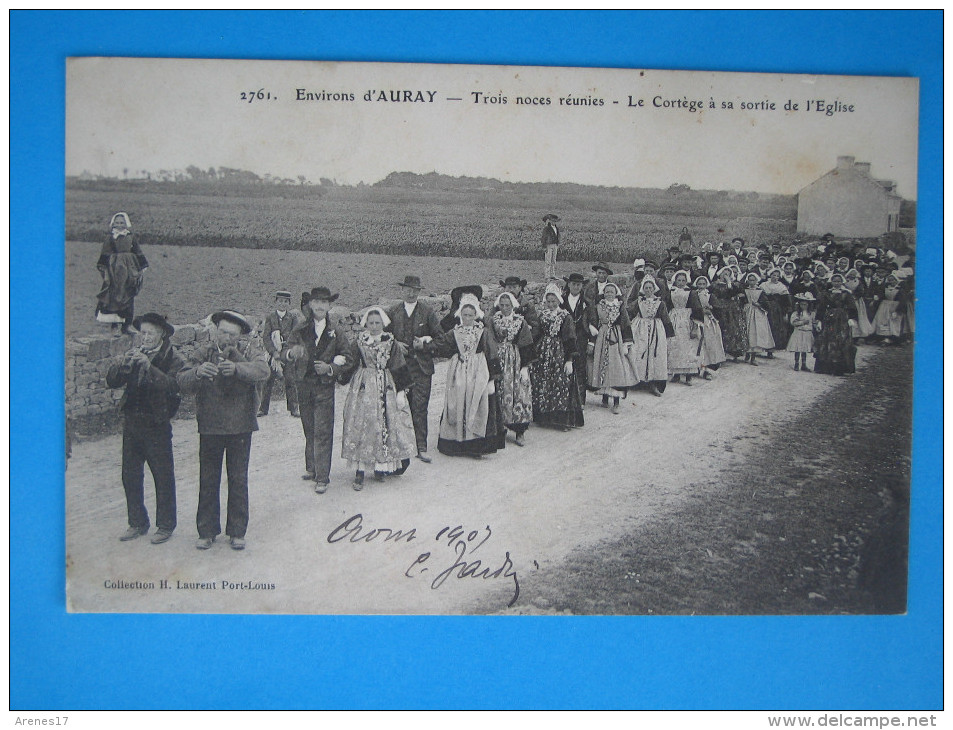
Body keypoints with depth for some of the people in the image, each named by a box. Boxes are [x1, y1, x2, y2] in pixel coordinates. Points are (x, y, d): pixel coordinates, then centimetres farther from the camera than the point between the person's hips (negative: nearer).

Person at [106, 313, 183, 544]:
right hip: (131, 423, 5)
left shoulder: (172, 359, -4)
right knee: (130, 476, 10)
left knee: (163, 477, 1)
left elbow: (172, 385, -21)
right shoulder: (133, 355, 11)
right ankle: (137, 523, 23)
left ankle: (165, 525, 12)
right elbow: (111, 381, 3)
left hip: (157, 425, -5)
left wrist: (148, 366, -28)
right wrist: (124, 363, -14)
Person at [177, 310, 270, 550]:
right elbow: (183, 382, -14)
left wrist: (236, 367, -44)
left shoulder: (249, 353, -3)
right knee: (208, 481, 7)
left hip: (240, 427, -1)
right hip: (209, 426, 1)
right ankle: (207, 531, 20)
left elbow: (263, 370, -26)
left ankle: (237, 532, 19)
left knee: (238, 481, 7)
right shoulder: (202, 352, 0)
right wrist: (197, 372, -36)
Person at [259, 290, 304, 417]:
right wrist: (274, 352, -13)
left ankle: (293, 408, 5)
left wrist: (283, 351, -11)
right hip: (272, 353, 0)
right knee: (268, 380, -1)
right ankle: (263, 408, 8)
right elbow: (265, 337, -1)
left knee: (290, 380, -4)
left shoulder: (293, 317, 6)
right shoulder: (270, 317, 7)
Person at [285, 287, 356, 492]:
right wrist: (291, 353, -30)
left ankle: (322, 477, -3)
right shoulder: (300, 331, 5)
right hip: (304, 386, 3)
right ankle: (312, 468, 29)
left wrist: (330, 368, -15)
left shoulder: (337, 333, 2)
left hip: (325, 386, -3)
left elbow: (348, 359, 2)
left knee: (323, 432, -6)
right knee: (309, 430, 14)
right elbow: (286, 353, -6)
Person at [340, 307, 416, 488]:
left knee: (386, 427, 2)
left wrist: (401, 392, -2)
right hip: (364, 390, -1)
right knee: (361, 427, -6)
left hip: (387, 389, 1)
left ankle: (381, 467, 15)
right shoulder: (359, 343, 4)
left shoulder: (391, 343, 3)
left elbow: (399, 370, 2)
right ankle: (359, 471, -4)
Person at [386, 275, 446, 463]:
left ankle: (422, 447, -3)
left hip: (422, 365, -2)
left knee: (420, 407, -6)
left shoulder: (427, 312, 5)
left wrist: (426, 341, -12)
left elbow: (440, 336, 6)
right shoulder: (392, 312, 9)